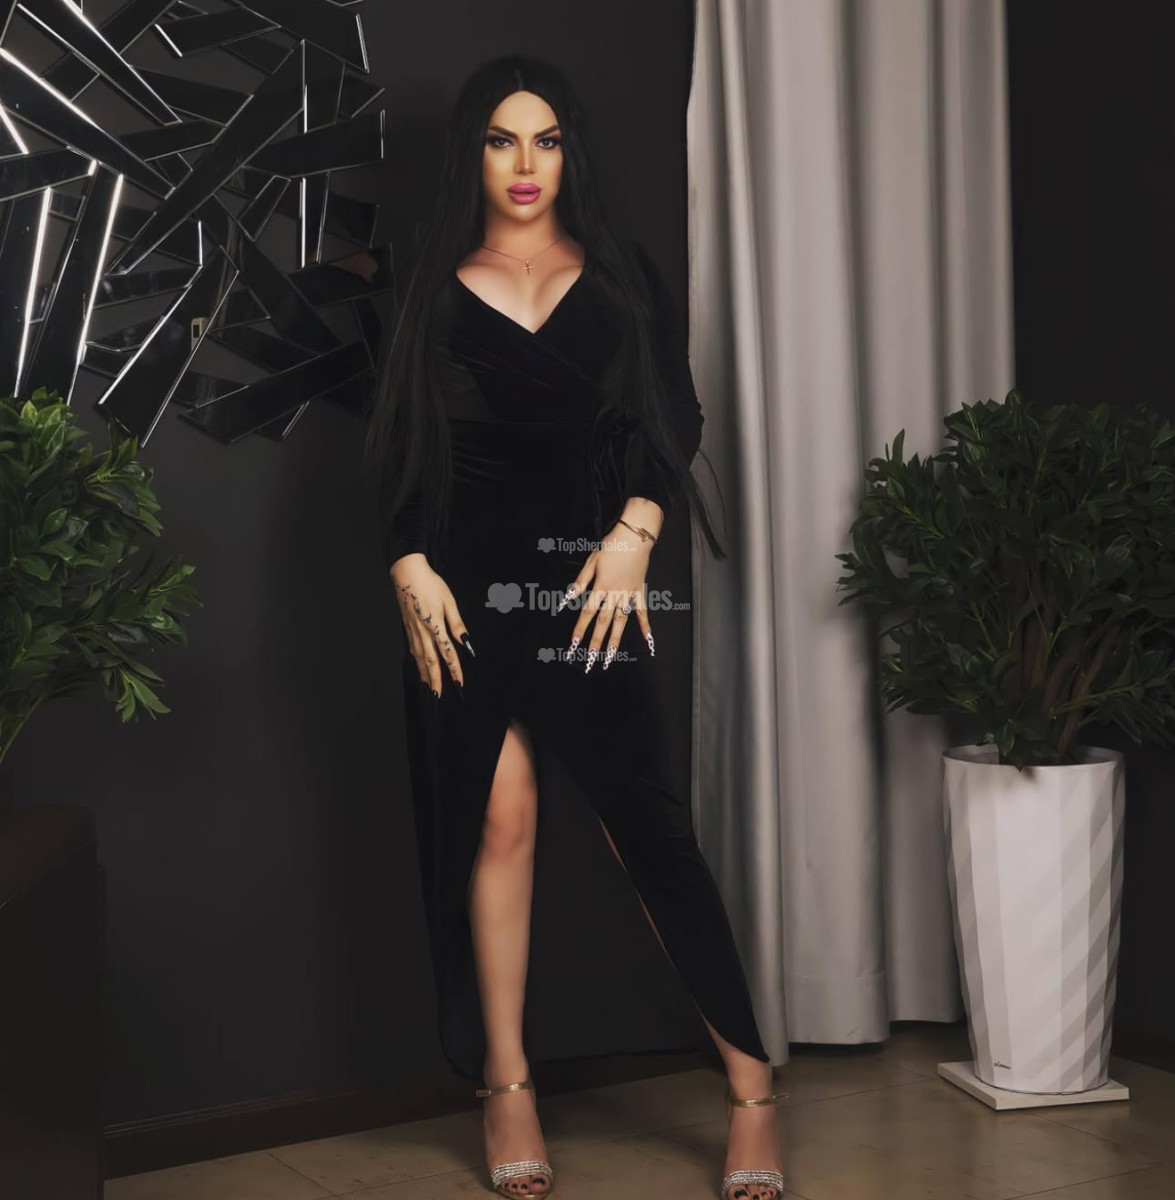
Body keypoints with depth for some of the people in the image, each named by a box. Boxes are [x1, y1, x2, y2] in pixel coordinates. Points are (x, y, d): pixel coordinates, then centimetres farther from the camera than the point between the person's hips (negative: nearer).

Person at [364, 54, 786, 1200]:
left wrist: (634, 534, -7)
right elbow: (395, 452, 8)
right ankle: (506, 1087, 10)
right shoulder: (435, 292, 10)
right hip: (467, 587, 1)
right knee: (495, 821, -1)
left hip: (589, 580, 0)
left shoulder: (623, 280, 10)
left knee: (647, 820, -5)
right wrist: (410, 568, -5)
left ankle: (750, 1084, 2)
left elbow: (676, 419, 7)